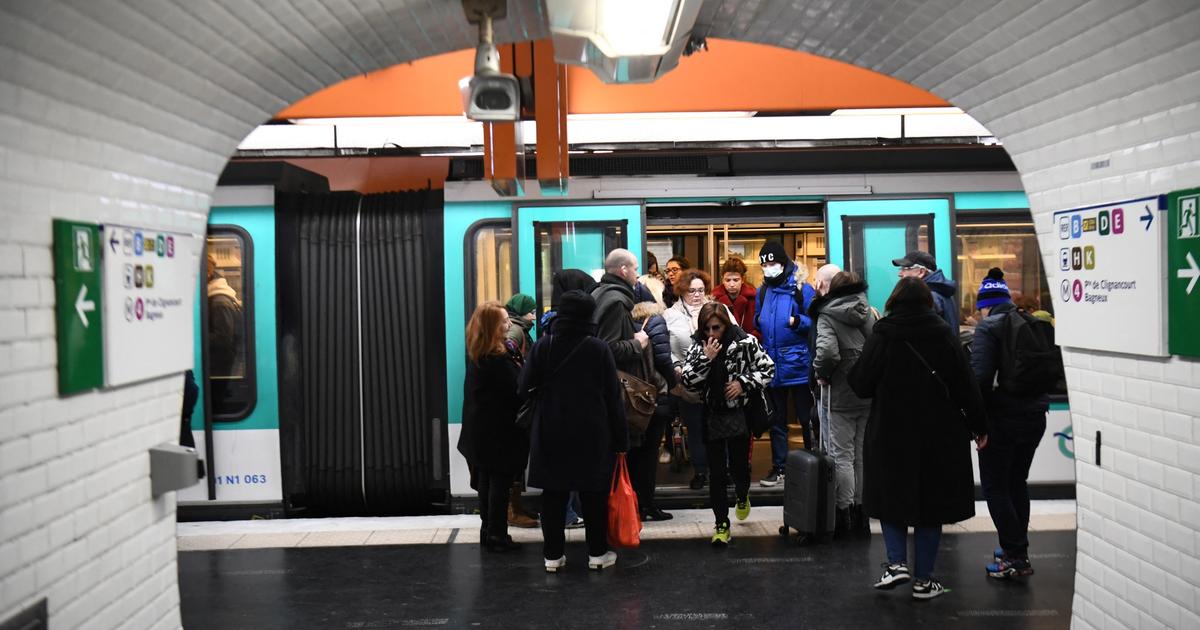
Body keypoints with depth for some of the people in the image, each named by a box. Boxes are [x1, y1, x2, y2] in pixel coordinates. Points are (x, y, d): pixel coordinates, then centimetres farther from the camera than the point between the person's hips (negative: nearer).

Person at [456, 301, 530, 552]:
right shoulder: (498, 358, -23)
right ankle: (497, 535, 6)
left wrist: (513, 357, -5)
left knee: (486, 480, 16)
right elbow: (518, 388, -20)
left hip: (479, 428, 9)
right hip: (500, 430, -9)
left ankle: (488, 531, 25)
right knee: (500, 482, 1)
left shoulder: (476, 353, 5)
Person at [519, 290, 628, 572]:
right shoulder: (599, 348, -7)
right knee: (594, 493, 9)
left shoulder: (542, 345, -4)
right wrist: (620, 438, 1)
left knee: (553, 493, 9)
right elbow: (613, 396, -5)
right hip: (592, 434, -1)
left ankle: (553, 555, 12)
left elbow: (524, 388, -6)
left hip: (551, 433, 1)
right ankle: (597, 553, 16)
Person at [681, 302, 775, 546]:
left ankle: (742, 497, 42)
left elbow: (768, 368, -1)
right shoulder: (697, 347, -1)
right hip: (711, 418, 2)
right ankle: (722, 524, 12)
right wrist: (706, 359, -18)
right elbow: (688, 381, -7)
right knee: (717, 473, 2)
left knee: (739, 466, 6)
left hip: (739, 416, -1)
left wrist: (743, 382, -13)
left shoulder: (745, 342, -7)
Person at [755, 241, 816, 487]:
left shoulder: (801, 288, -9)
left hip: (797, 365, -5)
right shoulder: (763, 291, 9)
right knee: (776, 420, 14)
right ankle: (778, 467, 23)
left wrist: (798, 321, -27)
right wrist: (758, 322, -1)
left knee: (806, 419, 7)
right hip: (772, 365, 5)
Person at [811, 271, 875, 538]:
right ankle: (861, 511, 21)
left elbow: (827, 351, -27)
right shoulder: (868, 313, 5)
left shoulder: (827, 316, -11)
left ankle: (844, 514, 7)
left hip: (840, 395, -5)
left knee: (842, 455, 4)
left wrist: (821, 373, -10)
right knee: (863, 455, 13)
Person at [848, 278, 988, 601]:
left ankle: (897, 563, 0)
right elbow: (965, 386, -1)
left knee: (892, 496, 15)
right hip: (939, 436, 2)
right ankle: (924, 579, 13)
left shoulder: (881, 337, -8)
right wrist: (979, 426, 10)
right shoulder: (943, 335, -2)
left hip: (891, 433, -1)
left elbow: (861, 385, -7)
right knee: (931, 501, 10)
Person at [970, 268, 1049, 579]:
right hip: (1034, 416, 7)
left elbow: (980, 376, -20)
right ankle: (1018, 551, 27)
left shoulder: (988, 328, -11)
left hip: (1002, 419, -7)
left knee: (995, 486, 2)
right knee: (1017, 483, 19)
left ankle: (1015, 557, 0)